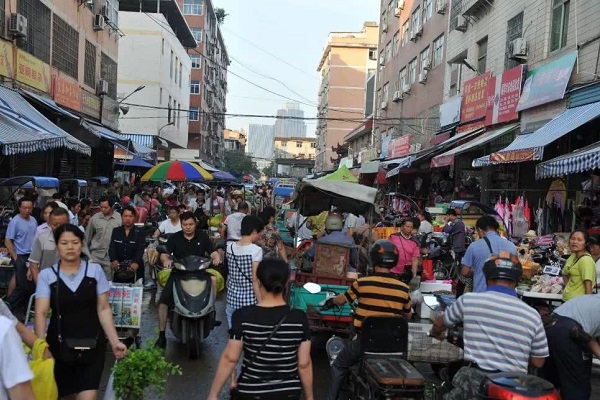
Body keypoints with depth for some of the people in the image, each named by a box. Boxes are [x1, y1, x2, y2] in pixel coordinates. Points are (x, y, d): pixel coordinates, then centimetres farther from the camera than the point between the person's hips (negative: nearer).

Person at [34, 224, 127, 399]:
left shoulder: (95, 270, -1)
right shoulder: (46, 275, -2)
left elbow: (103, 309, 0)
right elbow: (41, 312, -10)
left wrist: (114, 341, -9)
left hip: (92, 345, 0)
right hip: (59, 346, 1)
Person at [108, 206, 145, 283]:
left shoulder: (139, 233, -1)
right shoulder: (116, 231, 8)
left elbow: (140, 250, -13)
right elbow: (112, 248, -3)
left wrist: (136, 262, -32)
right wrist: (114, 260, -23)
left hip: (135, 269, -2)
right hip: (119, 269, 2)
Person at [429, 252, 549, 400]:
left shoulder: (468, 300, -1)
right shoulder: (532, 315, 2)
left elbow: (439, 323, 18)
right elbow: (538, 362, 10)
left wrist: (436, 334, 41)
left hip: (475, 383, -2)